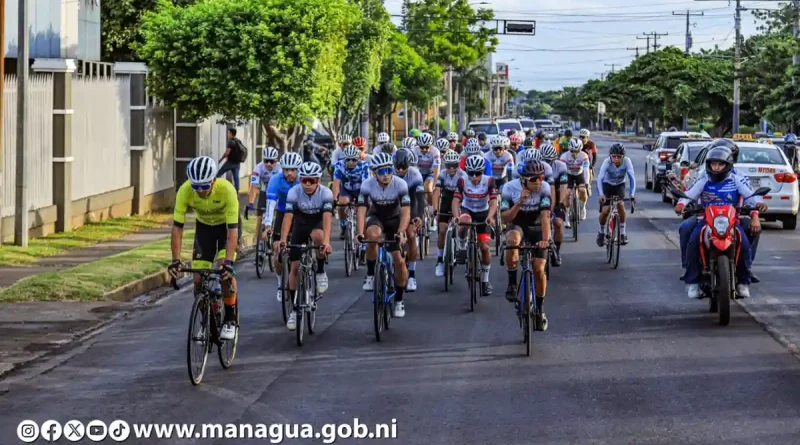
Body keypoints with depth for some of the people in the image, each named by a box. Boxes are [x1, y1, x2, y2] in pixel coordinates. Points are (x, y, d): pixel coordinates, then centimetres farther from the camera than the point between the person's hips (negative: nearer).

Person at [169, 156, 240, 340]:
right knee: (198, 279, -7)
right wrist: (175, 260, -35)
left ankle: (231, 319, -4)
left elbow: (232, 230, -38)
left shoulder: (227, 189, -38)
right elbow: (177, 227, -26)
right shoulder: (185, 191, -31)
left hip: (226, 225, -3)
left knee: (226, 273, -22)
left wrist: (229, 262, -48)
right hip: (204, 226, 3)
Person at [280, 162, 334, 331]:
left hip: (318, 223, -2)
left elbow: (327, 218, -37)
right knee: (294, 267, -4)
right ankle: (294, 309, 7)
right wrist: (283, 240, -45)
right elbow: (288, 216, -31)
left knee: (317, 235, -39)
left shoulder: (325, 193, -26)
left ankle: (320, 272, -14)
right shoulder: (294, 192, -24)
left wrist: (326, 241, -51)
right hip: (300, 224, 2)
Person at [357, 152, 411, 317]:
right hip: (375, 217, 0)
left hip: (394, 220, 0)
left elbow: (406, 212, -27)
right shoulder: (367, 185, -23)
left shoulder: (400, 184, -25)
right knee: (373, 235, -37)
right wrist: (360, 234, -34)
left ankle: (399, 301, 10)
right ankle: (370, 275, -18)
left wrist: (400, 233, -40)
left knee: (400, 261, -8)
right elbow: (362, 210, -22)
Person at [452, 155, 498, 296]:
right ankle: (461, 247, -12)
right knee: (465, 221, -39)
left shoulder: (489, 181, -21)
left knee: (484, 247, -7)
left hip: (483, 213, 1)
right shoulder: (462, 181, -21)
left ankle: (485, 280, 11)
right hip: (467, 210, -1)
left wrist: (490, 216, -47)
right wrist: (456, 216, -46)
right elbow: (456, 201, -27)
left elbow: (493, 202, -28)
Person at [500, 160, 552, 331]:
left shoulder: (544, 188, -23)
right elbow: (505, 217, -21)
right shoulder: (510, 188, -22)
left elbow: (545, 216, -30)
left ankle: (540, 309, 13)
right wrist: (519, 203, -37)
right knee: (512, 240, -38)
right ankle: (512, 284, -21)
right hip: (516, 225, -1)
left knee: (539, 269, -8)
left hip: (536, 227, 1)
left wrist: (545, 239, -44)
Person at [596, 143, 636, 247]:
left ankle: (622, 233, -9)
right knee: (605, 211, -12)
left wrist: (632, 194, -42)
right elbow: (600, 178, -38)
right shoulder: (607, 162, -30)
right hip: (607, 185, -1)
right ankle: (601, 232, 18)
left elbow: (632, 178, -31)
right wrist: (601, 194, -51)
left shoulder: (626, 161, -28)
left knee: (620, 204, -25)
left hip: (619, 185, 1)